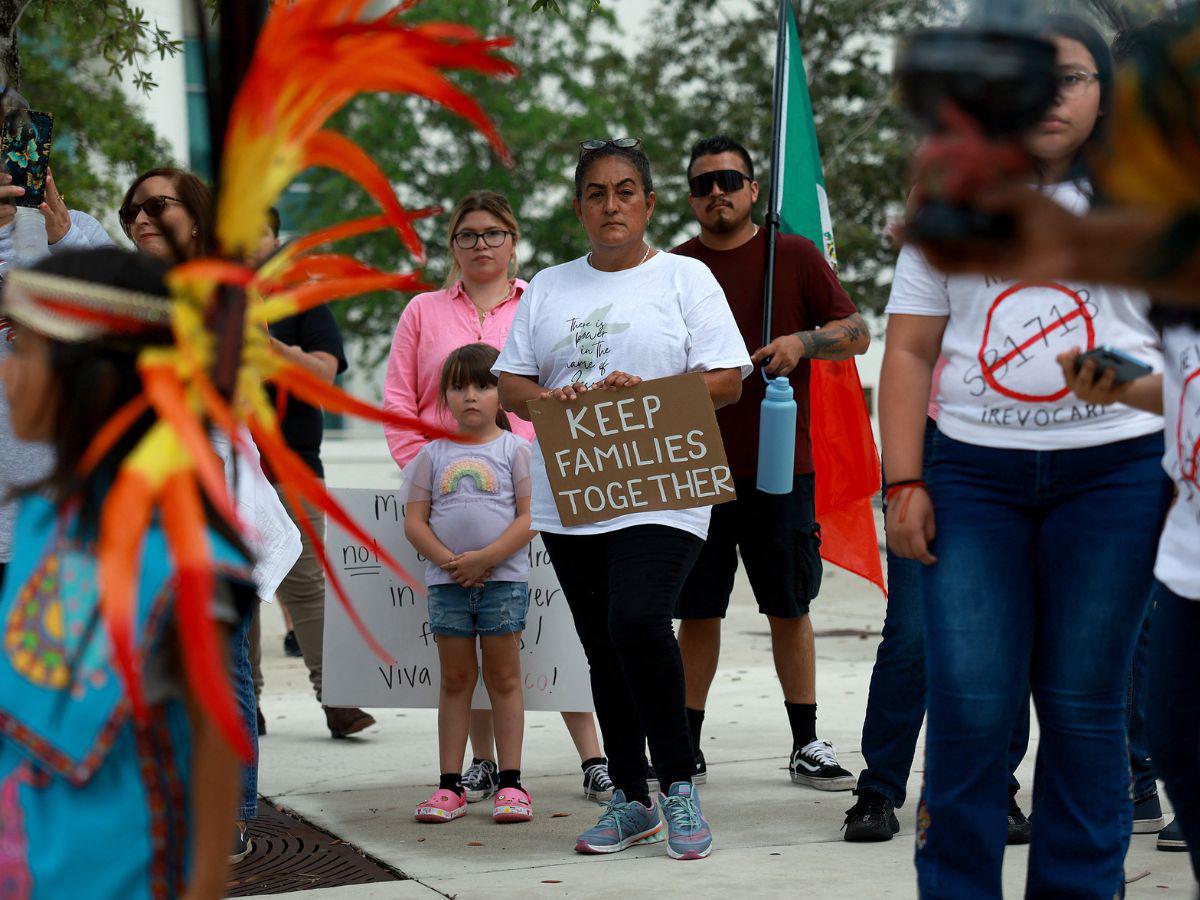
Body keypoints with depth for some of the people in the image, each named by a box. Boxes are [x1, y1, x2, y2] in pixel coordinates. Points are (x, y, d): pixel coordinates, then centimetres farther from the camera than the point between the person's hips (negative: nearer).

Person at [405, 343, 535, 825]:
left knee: (504, 677, 2)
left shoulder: (515, 449, 0)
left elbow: (530, 516, -7)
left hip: (503, 578, -2)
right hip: (446, 581, 2)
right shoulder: (433, 454, 7)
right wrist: (447, 560, -12)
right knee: (455, 678, 7)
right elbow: (415, 520, 3)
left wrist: (485, 558, -16)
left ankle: (510, 782, 5)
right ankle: (450, 784, 9)